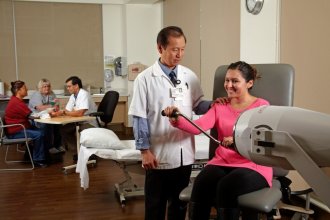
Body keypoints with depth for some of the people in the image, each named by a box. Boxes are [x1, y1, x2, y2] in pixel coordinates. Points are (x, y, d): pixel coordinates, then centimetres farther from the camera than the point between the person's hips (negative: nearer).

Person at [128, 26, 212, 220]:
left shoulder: (190, 76, 3)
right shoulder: (145, 79, -8)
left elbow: (197, 106, 8)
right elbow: (140, 117, -8)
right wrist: (145, 150, -10)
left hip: (184, 153, 4)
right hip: (159, 153, -3)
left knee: (180, 202, 19)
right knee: (156, 204, 12)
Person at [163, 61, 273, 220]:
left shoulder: (261, 106, 2)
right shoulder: (219, 106, 13)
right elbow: (199, 126, -5)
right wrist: (178, 120, -26)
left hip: (253, 166, -3)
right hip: (222, 162, 3)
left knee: (226, 186, -33)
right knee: (201, 184, -28)